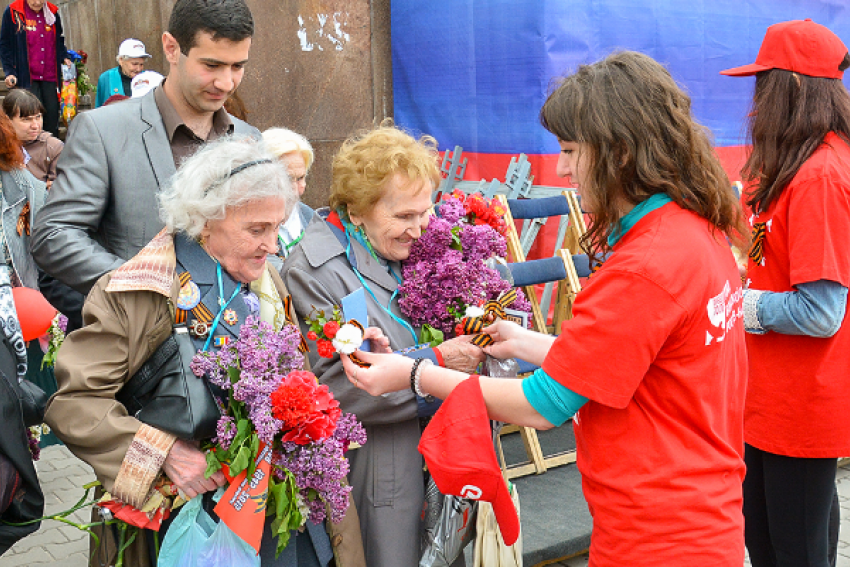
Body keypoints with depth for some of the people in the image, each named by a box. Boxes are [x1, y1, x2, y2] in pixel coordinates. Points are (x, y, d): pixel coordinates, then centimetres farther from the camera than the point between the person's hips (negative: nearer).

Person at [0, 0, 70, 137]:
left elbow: (59, 42, 25)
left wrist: (64, 58, 6)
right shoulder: (12, 12, -1)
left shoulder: (52, 13, 11)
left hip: (50, 77, 4)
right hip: (26, 78, -4)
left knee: (52, 117, 2)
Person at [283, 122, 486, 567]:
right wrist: (435, 362, -22)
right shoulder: (315, 271, -17)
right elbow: (333, 385, -24)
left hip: (416, 460, 8)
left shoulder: (394, 252, 9)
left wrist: (466, 339, 2)